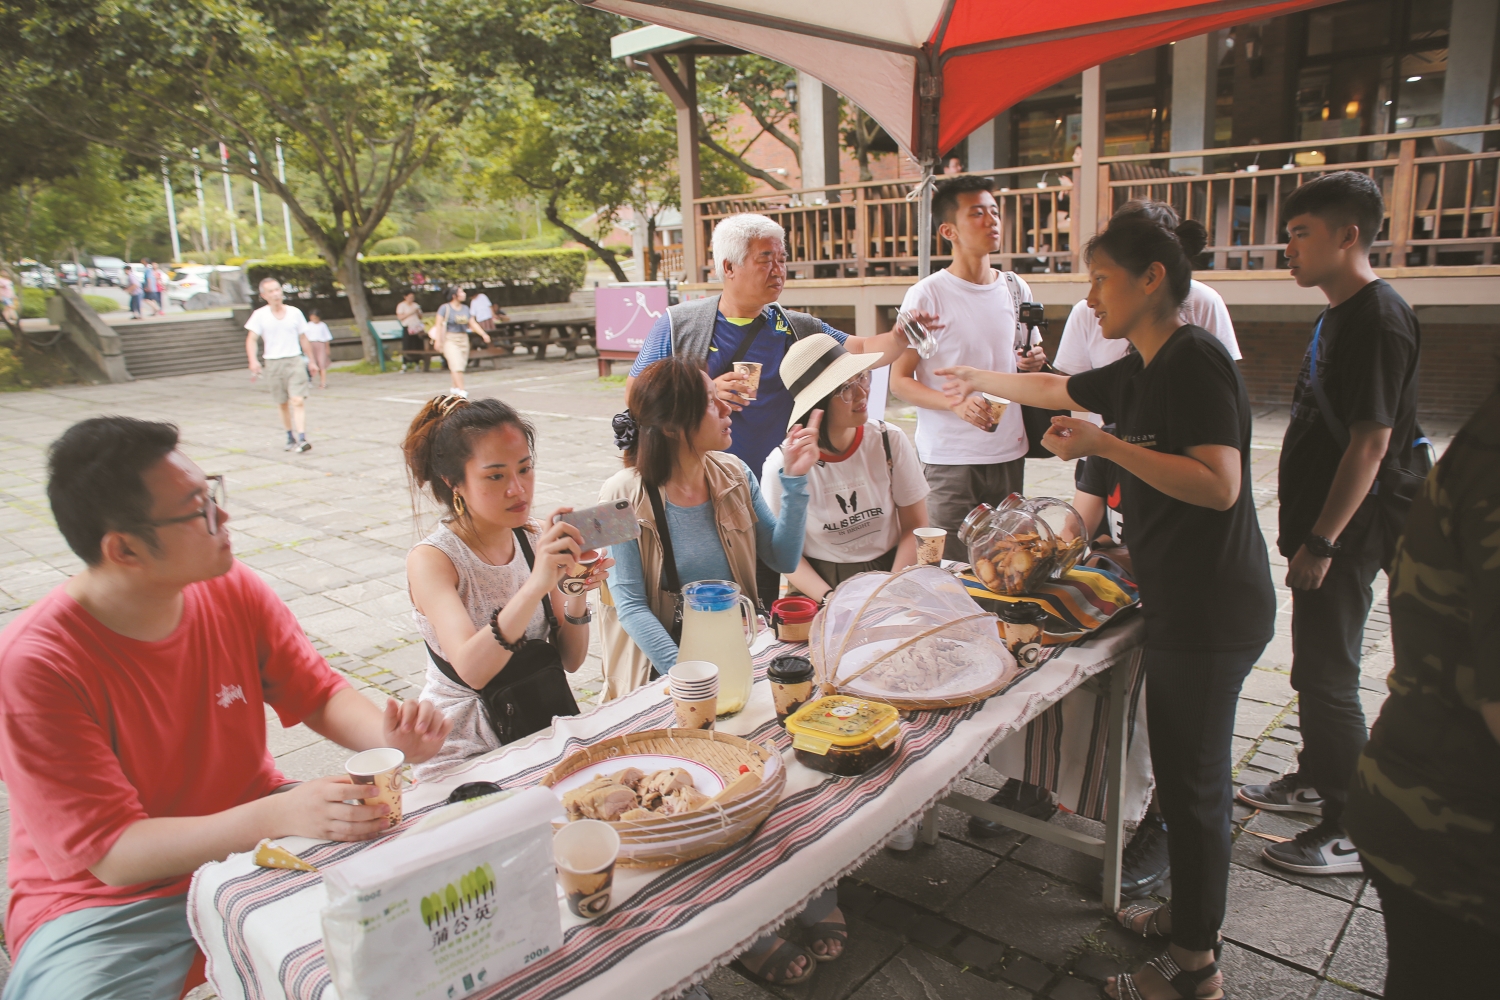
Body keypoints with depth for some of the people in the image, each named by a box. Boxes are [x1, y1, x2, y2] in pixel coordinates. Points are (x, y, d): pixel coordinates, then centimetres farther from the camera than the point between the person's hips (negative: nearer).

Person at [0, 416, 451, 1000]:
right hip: (105, 900, -4)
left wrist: (387, 738, -22)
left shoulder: (234, 591, -7)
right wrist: (277, 815, -37)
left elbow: (320, 693, 1)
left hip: (254, 835, 4)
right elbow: (111, 852, -23)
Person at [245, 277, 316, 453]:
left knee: (297, 401, -13)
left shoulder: (294, 312, 5)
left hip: (295, 361, -1)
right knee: (282, 404, 9)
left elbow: (303, 338, 13)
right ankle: (290, 437, 23)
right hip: (273, 364, 1)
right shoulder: (260, 315, 0)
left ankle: (302, 439, -19)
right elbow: (251, 339, -6)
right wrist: (253, 361, -22)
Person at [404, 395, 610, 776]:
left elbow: (570, 660, 0)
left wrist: (577, 596, -19)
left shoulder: (535, 539, -1)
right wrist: (536, 585, -44)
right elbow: (471, 670, -32)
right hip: (462, 748, -5)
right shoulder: (431, 559, -16)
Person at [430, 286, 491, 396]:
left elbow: (472, 324, 13)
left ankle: (455, 388, 22)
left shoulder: (465, 308, 11)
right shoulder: (445, 308, -5)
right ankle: (461, 390, -20)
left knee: (461, 366, 6)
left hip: (463, 338, 6)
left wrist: (484, 334, 2)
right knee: (456, 365, -15)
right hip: (450, 339, -6)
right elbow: (438, 324, -7)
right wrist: (438, 339, -14)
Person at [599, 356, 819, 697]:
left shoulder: (734, 474, 1)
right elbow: (630, 605, -14)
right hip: (659, 668, -4)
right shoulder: (624, 498, -13)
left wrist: (794, 480, -10)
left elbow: (784, 560, 1)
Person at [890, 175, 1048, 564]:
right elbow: (899, 381, -7)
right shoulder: (926, 295, -7)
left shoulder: (1016, 289, 10)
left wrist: (1034, 363, -1)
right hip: (950, 457, -5)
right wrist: (957, 403, -22)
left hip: (1009, 451, 5)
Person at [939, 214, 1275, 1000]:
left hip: (1211, 610, -9)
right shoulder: (1144, 372, 12)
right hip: (1181, 604, 9)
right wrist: (978, 379, 38)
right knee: (1185, 771, 19)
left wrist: (1104, 445, -24)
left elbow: (1219, 485, -24)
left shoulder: (1194, 360, -15)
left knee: (1192, 780, 1)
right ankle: (1189, 912, 36)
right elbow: (1055, 389, 28)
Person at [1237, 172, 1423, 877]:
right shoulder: (1339, 315, 12)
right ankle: (1315, 780, 36)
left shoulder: (1378, 320, -18)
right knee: (1314, 664, 20)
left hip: (1346, 534, -10)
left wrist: (1321, 542, -22)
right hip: (1320, 525, 10)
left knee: (1327, 676, -3)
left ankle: (1352, 831, 10)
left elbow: (1370, 444, -22)